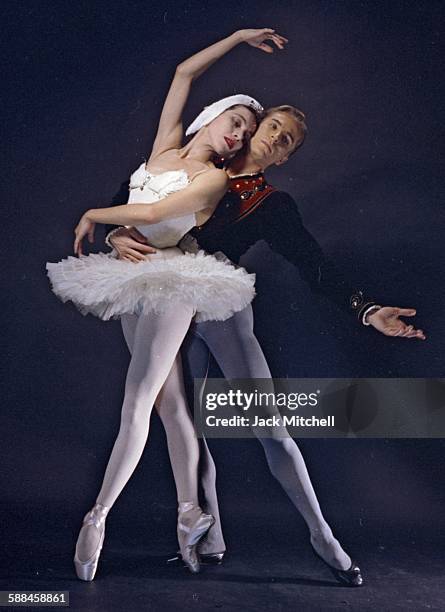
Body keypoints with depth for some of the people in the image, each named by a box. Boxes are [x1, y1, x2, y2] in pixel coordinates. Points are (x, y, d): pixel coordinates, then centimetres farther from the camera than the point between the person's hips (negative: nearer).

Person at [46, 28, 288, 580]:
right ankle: (189, 513, 16)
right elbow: (183, 72, 19)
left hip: (171, 283, -6)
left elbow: (153, 212, -13)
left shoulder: (214, 177, -2)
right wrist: (235, 38, 27)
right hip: (134, 283, 6)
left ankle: (97, 515, -4)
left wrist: (93, 215, 0)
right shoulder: (165, 147, 13)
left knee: (135, 406, -10)